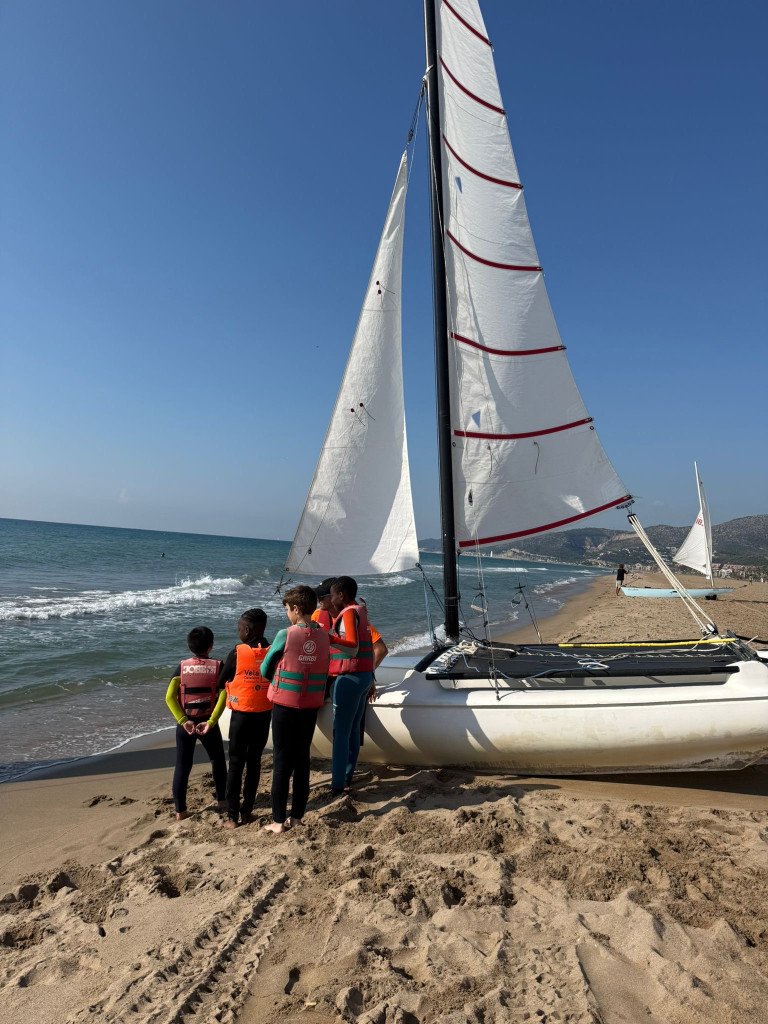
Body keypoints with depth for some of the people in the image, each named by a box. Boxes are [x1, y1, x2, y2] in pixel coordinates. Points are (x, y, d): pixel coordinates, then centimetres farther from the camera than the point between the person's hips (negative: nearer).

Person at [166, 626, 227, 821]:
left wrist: (183, 721, -13)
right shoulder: (217, 666, -5)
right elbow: (223, 695, -18)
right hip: (207, 722, -1)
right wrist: (211, 722, -18)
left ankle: (180, 811, 15)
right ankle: (221, 801, 28)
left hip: (185, 723, 1)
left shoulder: (182, 666, -1)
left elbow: (170, 697, -11)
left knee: (182, 767, 11)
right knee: (218, 761, 21)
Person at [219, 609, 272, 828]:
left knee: (236, 764, 7)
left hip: (241, 714, -3)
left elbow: (221, 682, -3)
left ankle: (232, 816, 10)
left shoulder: (237, 653, -12)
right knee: (254, 762, 14)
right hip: (264, 715, 3)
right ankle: (247, 812, 19)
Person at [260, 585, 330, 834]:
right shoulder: (323, 636, -2)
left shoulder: (285, 635, -15)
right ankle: (297, 816, 23)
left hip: (284, 705, -4)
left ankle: (278, 822, 13)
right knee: (302, 760, 14)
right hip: (311, 706, 4)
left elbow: (265, 670, -4)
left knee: (282, 763, 6)